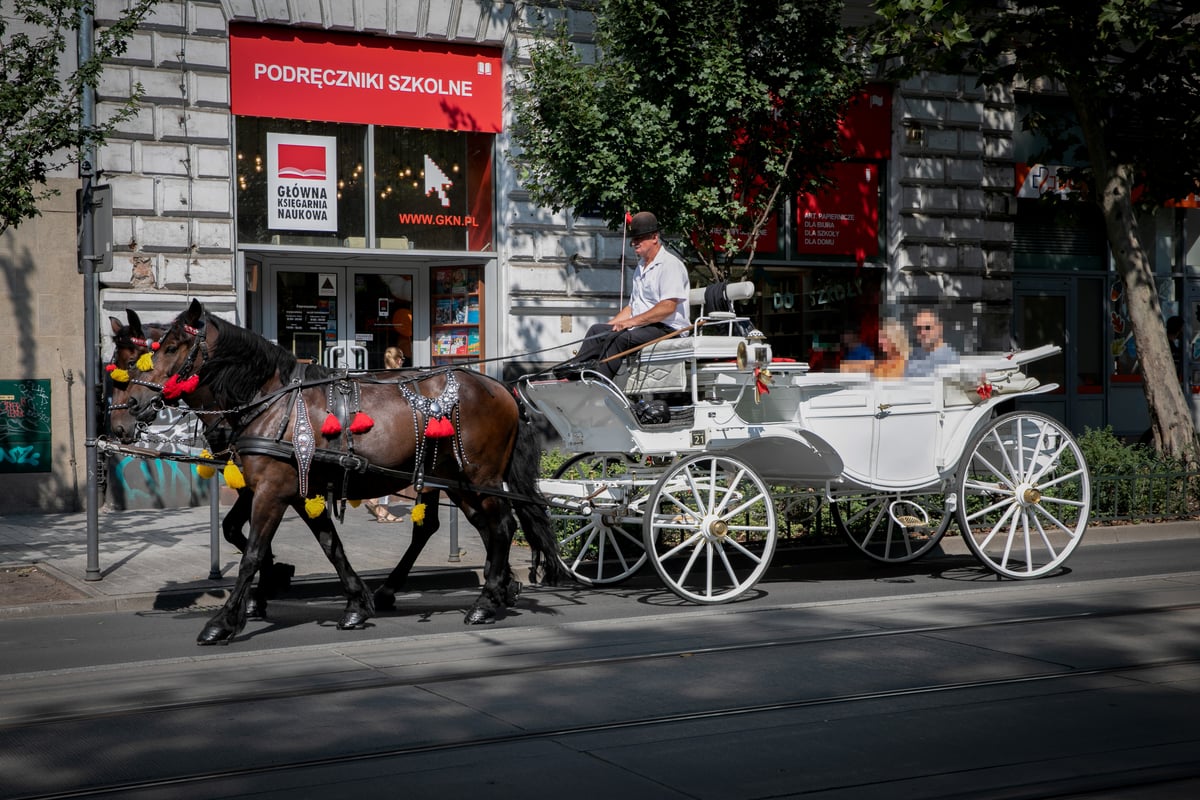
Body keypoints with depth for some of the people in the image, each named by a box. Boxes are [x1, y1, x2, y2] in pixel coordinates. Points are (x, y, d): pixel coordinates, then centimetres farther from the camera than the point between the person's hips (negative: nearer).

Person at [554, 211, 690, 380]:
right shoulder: (642, 266, 23)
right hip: (640, 327, 10)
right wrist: (611, 324, 11)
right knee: (597, 330, -1)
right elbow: (633, 306, 26)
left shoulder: (670, 265, -10)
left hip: (667, 328, -10)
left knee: (618, 338, -30)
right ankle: (573, 371, -14)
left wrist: (632, 321, -22)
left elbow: (668, 307, -21)